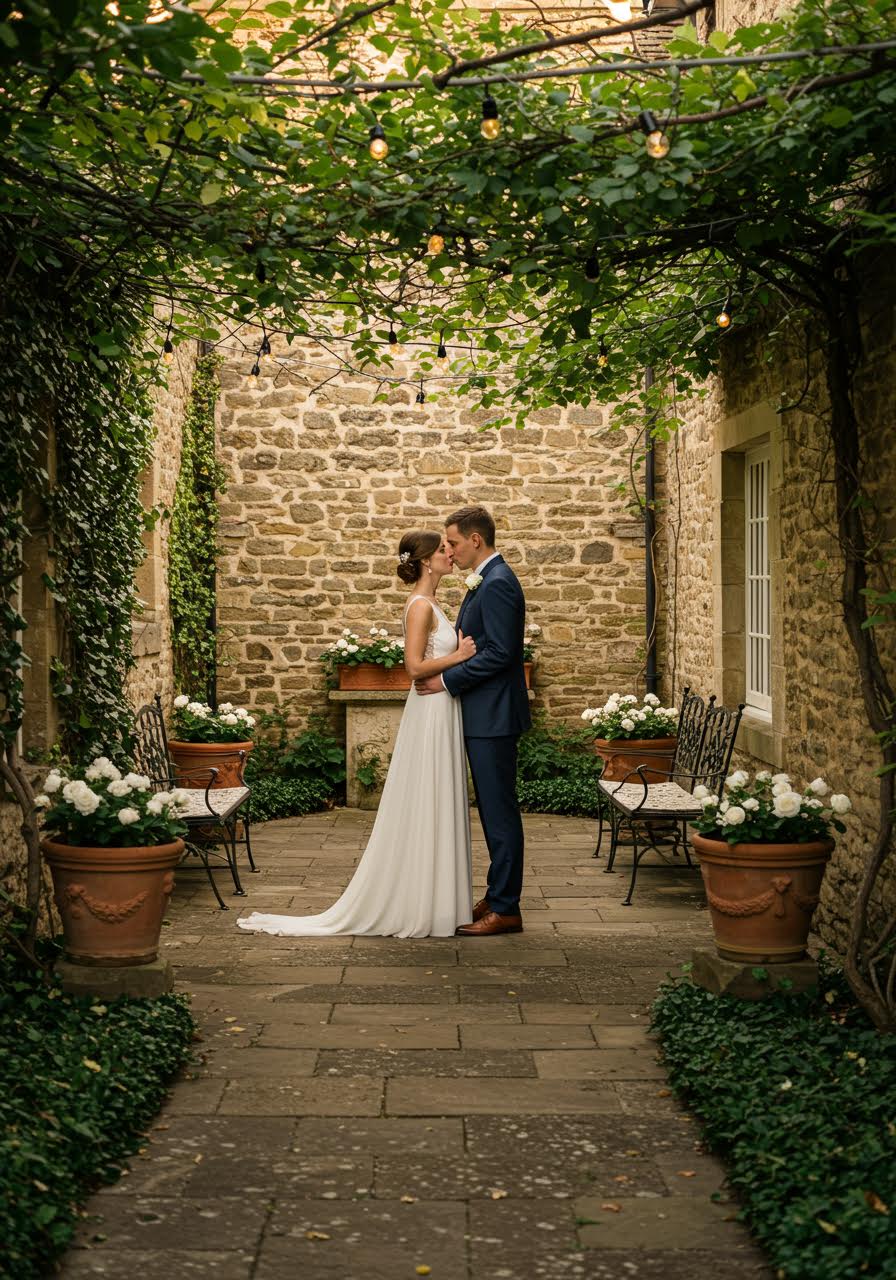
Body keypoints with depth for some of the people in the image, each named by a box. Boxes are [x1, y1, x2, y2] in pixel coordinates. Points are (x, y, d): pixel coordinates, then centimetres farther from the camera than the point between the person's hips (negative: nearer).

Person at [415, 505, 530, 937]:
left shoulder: (498, 583, -16)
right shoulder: (486, 581, 16)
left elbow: (500, 652, -22)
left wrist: (447, 679, -17)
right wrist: (442, 671, 10)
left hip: (493, 715, -11)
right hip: (483, 713, 11)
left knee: (499, 810, -5)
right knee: (494, 809, 15)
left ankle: (505, 908, -1)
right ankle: (499, 895, 23)